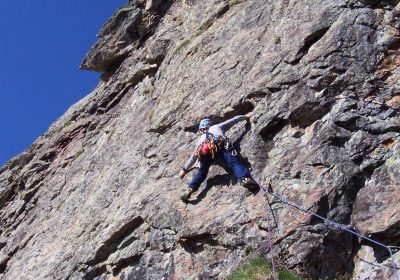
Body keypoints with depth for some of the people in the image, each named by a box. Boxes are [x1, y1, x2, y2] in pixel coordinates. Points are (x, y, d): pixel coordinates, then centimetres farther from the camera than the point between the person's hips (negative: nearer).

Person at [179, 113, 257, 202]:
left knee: (201, 171, 15)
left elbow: (194, 156, 48)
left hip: (204, 150, 2)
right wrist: (246, 116, 66)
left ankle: (190, 190, -3)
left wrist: (184, 169, 57)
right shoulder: (218, 126, 43)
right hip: (220, 145, -2)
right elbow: (235, 119, 48)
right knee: (233, 162, -19)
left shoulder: (201, 138, 44)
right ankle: (245, 179, -45)